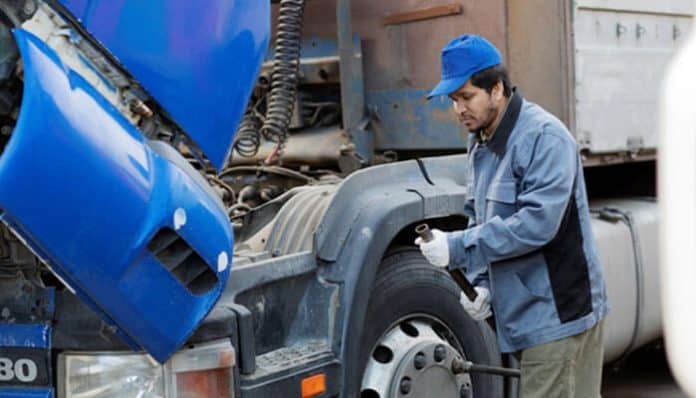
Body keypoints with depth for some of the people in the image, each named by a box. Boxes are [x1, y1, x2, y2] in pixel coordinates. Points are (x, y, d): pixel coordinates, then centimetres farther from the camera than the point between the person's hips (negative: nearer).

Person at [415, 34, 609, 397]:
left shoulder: (544, 136, -17)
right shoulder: (479, 142, 11)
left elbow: (537, 222, -26)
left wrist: (458, 247, -24)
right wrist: (479, 282, 3)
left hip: (556, 313, -9)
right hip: (521, 314, 9)